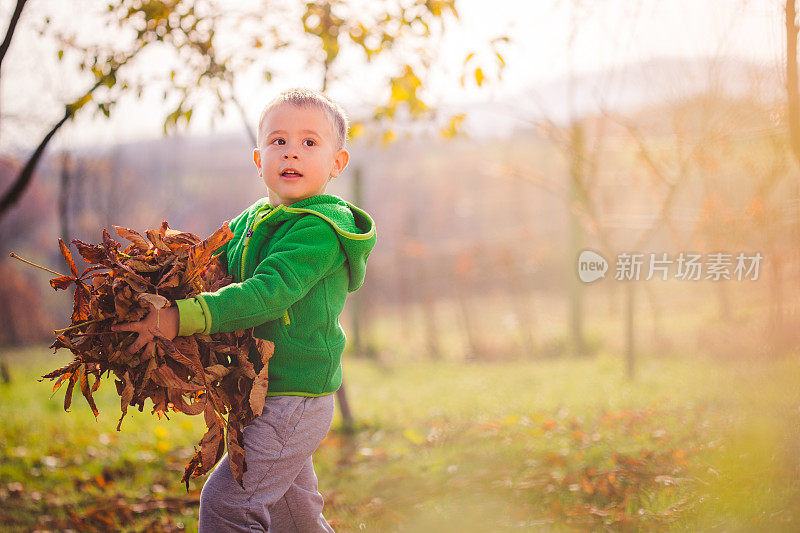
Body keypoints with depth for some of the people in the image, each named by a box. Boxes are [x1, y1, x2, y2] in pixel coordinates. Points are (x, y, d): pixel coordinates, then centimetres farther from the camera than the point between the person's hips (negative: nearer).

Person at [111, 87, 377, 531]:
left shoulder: (321, 229, -19)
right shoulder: (253, 220, 10)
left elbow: (266, 294, -29)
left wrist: (177, 319, -34)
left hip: (295, 402, -9)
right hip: (264, 394, 9)